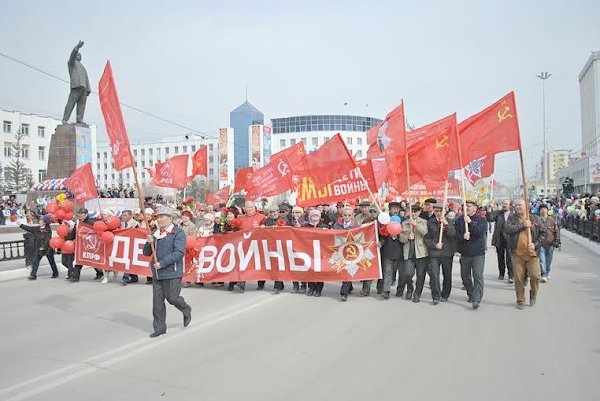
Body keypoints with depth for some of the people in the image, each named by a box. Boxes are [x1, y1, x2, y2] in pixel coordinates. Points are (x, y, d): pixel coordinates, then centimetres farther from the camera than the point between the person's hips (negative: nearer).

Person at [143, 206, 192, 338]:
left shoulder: (178, 233, -10)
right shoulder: (155, 233, 11)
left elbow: (179, 253, -19)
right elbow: (146, 253, 12)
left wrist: (162, 263, -21)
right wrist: (149, 243, -9)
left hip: (172, 272, -6)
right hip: (157, 273, 6)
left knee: (172, 298, -1)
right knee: (157, 300, 7)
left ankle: (186, 310, 30)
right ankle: (160, 327, 18)